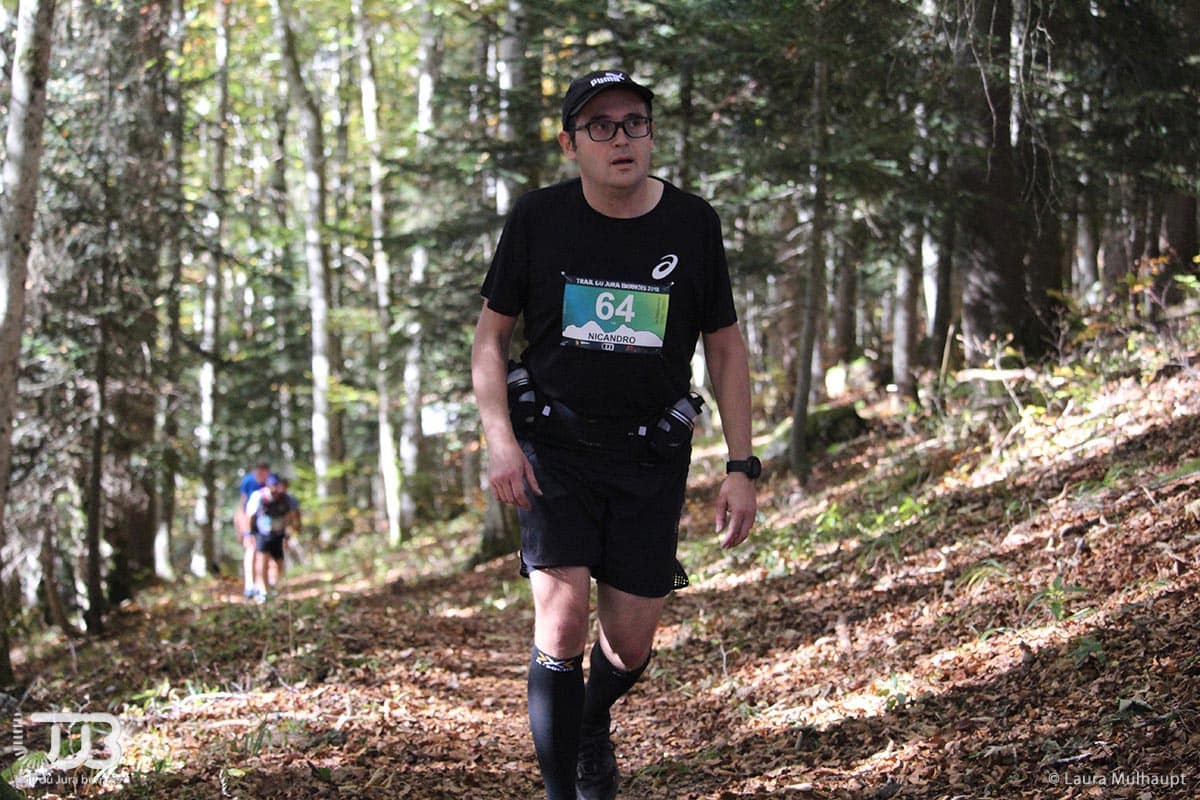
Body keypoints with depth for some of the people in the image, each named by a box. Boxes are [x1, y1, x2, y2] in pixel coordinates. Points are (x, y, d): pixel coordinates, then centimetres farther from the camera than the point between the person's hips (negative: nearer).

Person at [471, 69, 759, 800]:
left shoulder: (693, 225, -4)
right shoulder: (539, 219, -6)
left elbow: (726, 346, 5)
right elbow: (491, 335, 2)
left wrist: (742, 467, 0)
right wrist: (500, 439, -12)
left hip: (651, 458, 1)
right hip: (554, 445, -1)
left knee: (631, 643, 5)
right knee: (563, 621, -16)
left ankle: (594, 724, 41)